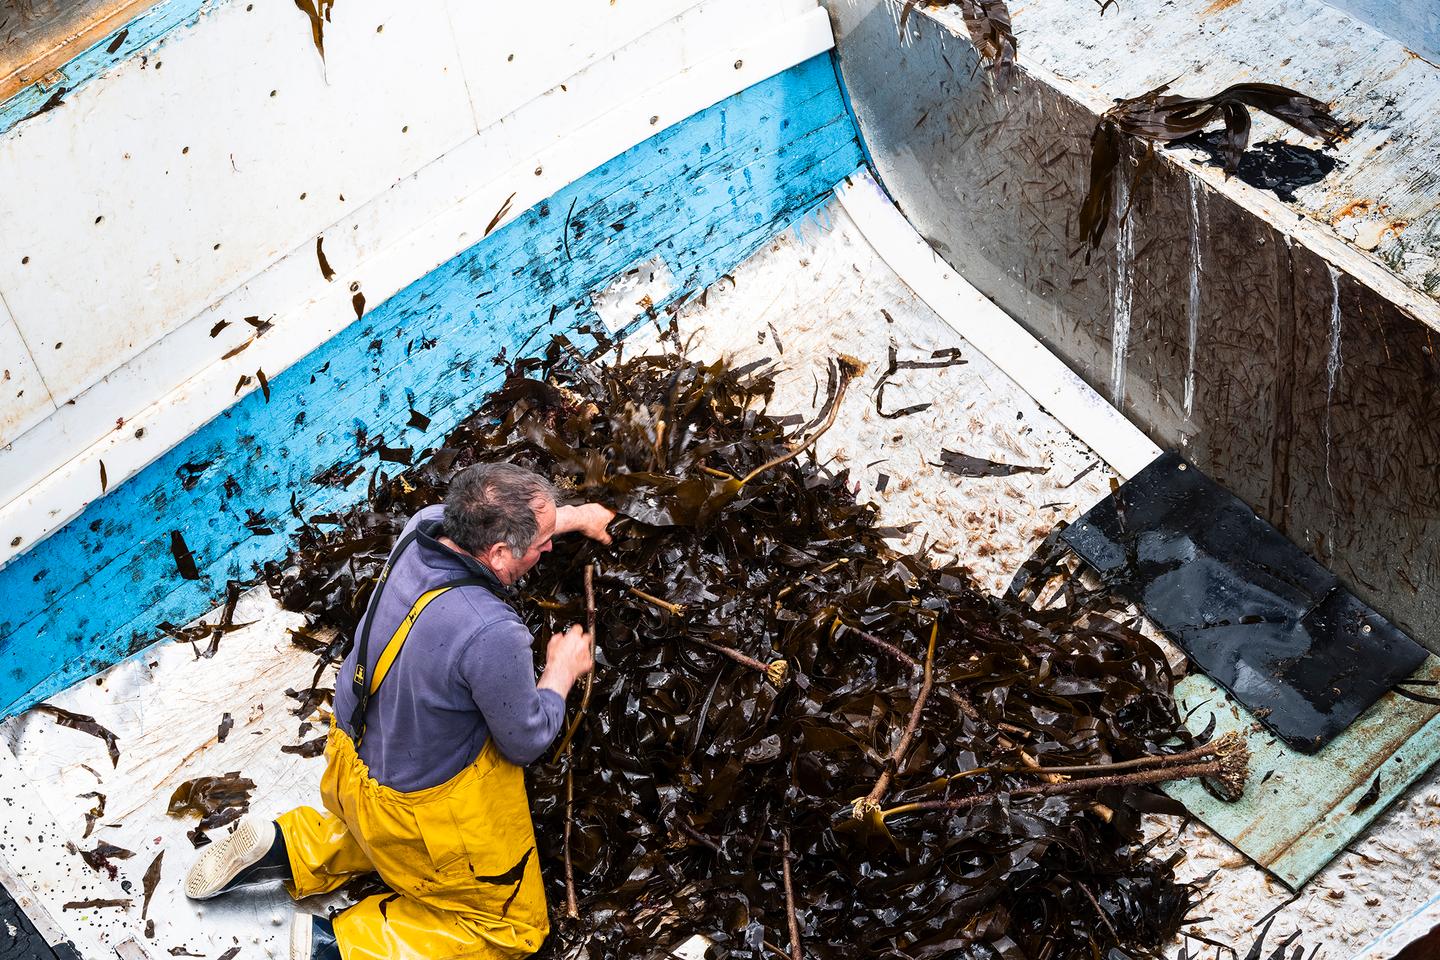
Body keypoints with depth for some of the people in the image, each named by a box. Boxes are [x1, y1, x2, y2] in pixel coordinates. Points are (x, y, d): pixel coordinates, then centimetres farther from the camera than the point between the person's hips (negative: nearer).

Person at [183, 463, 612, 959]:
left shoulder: (424, 525, -16)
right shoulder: (492, 635, -37)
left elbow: (483, 521, 11)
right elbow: (525, 741, -19)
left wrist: (570, 516, 20)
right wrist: (561, 673, -2)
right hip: (425, 803, -8)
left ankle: (283, 848, 22)